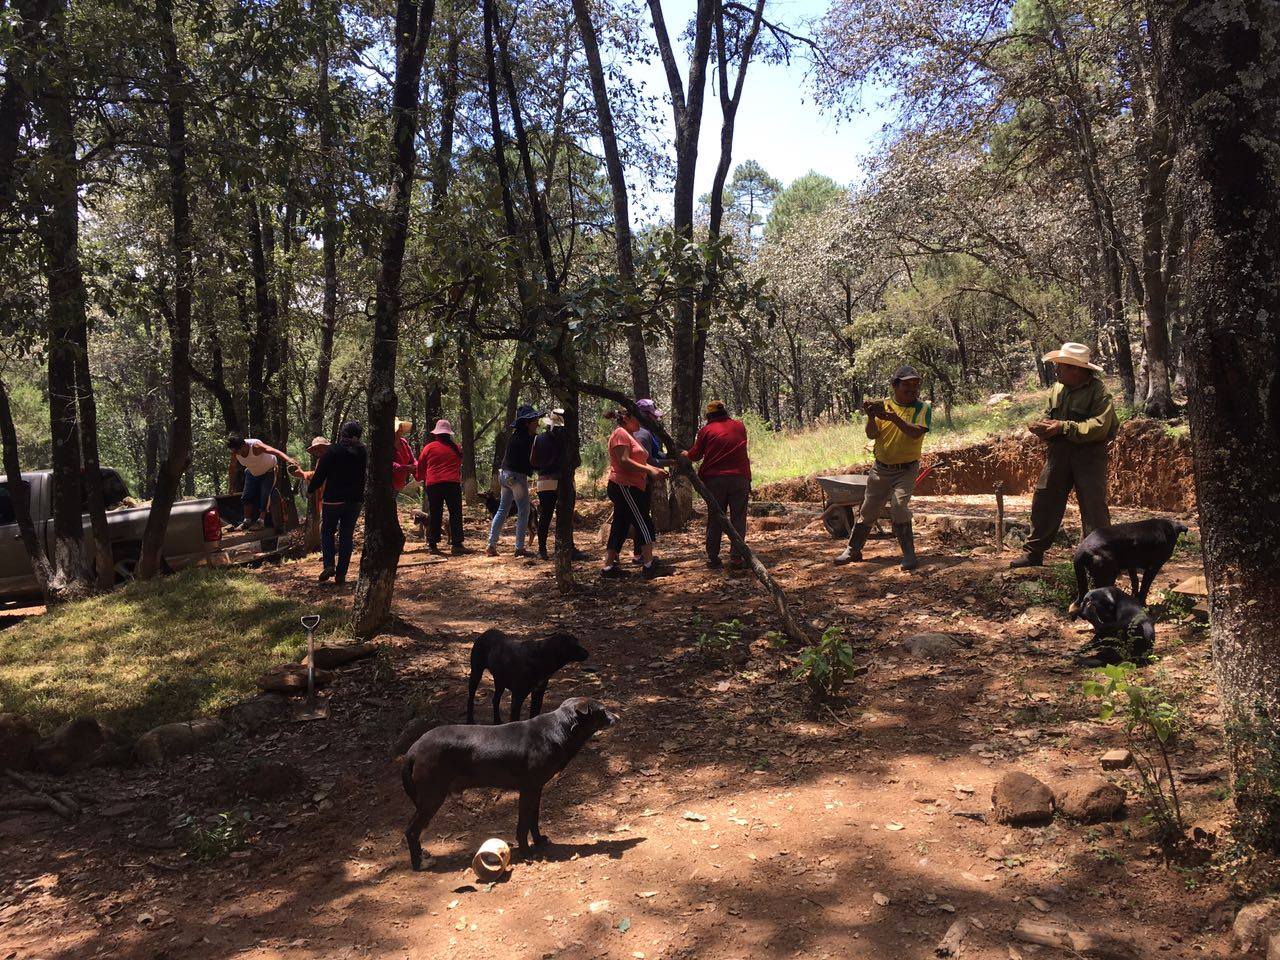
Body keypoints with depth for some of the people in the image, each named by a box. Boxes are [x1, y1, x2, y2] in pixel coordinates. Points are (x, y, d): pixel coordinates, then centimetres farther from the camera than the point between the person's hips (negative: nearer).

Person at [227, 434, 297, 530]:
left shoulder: (255, 446, -38)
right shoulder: (235, 453, -19)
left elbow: (274, 451, -50)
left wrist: (288, 459, -67)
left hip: (269, 471, -6)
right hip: (253, 473, 6)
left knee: (265, 495, -17)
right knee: (247, 496, 2)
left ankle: (261, 521, -11)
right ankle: (247, 521, 12)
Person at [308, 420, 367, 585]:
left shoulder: (333, 451, -11)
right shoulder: (362, 452, 1)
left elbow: (320, 474, -7)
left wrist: (310, 489, 8)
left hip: (333, 499, -3)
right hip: (355, 500, 3)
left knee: (327, 531, 14)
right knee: (347, 536, 8)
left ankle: (329, 565, -5)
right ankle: (341, 574, 7)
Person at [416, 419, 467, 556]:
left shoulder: (429, 447, 4)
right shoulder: (456, 448, 7)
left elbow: (420, 466, 12)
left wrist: (420, 479, 31)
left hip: (433, 484, 0)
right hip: (453, 483, 0)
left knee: (434, 515, 6)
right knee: (455, 514, 3)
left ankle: (432, 545, 6)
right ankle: (457, 544, -3)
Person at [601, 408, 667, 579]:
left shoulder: (630, 436, 22)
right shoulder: (620, 433, -11)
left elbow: (638, 462, 20)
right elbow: (624, 461, -21)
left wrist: (656, 469, 5)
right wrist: (649, 471, -19)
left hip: (630, 488, 11)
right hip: (624, 487, -11)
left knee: (619, 528, 10)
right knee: (645, 526, -9)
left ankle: (608, 566, 13)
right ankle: (648, 567, -7)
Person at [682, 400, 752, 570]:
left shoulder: (706, 430, 0)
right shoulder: (740, 426, 8)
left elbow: (695, 456, 5)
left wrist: (684, 454, 25)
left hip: (715, 480, -1)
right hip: (740, 478, 1)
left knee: (714, 519, 9)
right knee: (738, 519, 5)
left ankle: (713, 558, 10)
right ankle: (736, 558, 0)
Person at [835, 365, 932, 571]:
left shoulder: (923, 408, -7)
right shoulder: (882, 405, -1)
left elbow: (916, 433, -24)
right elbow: (872, 435, -8)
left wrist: (893, 417, -34)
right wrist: (871, 417, -27)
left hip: (906, 470, -3)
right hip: (881, 468, 3)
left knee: (899, 509, -21)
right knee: (867, 511, 11)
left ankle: (909, 554, -8)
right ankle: (853, 550, 26)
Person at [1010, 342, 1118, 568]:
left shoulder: (1099, 391, -11)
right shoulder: (1057, 388, 11)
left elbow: (1099, 427, -20)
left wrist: (1063, 427, -23)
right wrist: (1042, 427, -2)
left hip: (1089, 454, -6)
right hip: (1059, 453, 6)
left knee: (1093, 505, -4)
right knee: (1043, 501, 5)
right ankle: (1033, 553, 13)